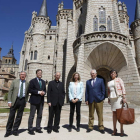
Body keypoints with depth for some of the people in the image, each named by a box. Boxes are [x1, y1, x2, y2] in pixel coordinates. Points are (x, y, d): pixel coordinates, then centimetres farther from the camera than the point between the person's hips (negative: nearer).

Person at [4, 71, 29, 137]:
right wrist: (9, 101, -6)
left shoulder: (27, 83, 7)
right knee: (11, 115, 3)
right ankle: (8, 131, 20)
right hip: (15, 100, -1)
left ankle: (15, 130, 22)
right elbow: (10, 91, 0)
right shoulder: (15, 81, 2)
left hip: (22, 100, 2)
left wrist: (25, 101, 9)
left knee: (19, 116, 7)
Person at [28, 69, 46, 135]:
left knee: (40, 115, 11)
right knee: (32, 115, 1)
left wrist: (44, 92, -5)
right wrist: (38, 92, -18)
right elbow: (30, 90, -10)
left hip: (41, 100, 6)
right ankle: (30, 129, 12)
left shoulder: (43, 82, 15)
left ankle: (38, 128, 23)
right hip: (34, 100, -5)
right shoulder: (32, 81, -2)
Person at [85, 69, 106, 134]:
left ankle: (101, 127, 14)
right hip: (91, 100, 2)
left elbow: (103, 90, 5)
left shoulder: (100, 80, 7)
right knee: (91, 114, 8)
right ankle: (90, 127, 19)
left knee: (100, 114, 3)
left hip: (99, 100, -2)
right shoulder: (88, 82, 13)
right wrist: (86, 99, 2)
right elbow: (86, 91, 10)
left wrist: (102, 98, -3)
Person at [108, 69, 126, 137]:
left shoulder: (119, 79, 1)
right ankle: (115, 130, 12)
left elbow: (123, 88, -6)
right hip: (112, 98, 5)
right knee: (114, 114, 6)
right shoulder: (109, 82, 16)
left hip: (118, 97, -5)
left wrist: (124, 97, -15)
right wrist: (109, 98, 11)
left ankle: (121, 130, 5)